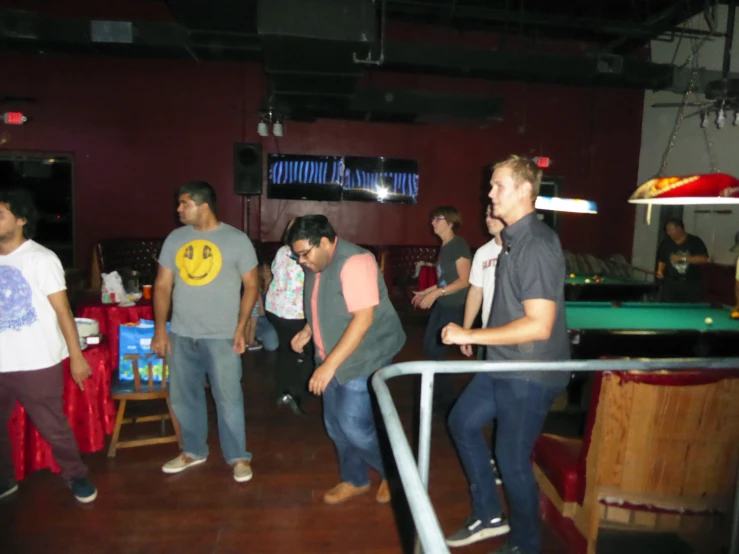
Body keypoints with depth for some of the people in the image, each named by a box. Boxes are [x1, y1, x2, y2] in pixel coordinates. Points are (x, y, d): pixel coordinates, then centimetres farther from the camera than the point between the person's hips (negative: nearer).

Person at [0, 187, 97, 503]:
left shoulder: (41, 258, -8)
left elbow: (62, 310, -9)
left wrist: (76, 356, -10)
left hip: (37, 363, -5)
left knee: (52, 426, 7)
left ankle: (76, 475, 28)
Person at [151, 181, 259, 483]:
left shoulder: (236, 239, -7)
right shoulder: (175, 239, 5)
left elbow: (251, 285, -4)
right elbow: (163, 285, 7)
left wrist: (240, 327, -10)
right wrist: (160, 328, 1)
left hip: (222, 336, -4)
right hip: (181, 335, 5)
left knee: (228, 398, 2)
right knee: (183, 397, 15)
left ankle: (238, 456, 20)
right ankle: (193, 451, 35)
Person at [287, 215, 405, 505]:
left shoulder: (354, 262, -22)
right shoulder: (316, 265, 6)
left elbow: (363, 319, -28)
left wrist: (329, 364, -28)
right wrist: (308, 330, 5)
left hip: (363, 359, -9)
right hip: (333, 359, 9)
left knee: (355, 426, -7)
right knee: (336, 424, 13)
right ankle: (355, 480, 33)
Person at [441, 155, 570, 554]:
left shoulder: (537, 244, -22)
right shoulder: (513, 238, 7)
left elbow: (538, 325, -28)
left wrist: (470, 336, -24)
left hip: (529, 374, -10)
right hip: (503, 364, 10)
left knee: (512, 460, 4)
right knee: (462, 422, 19)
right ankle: (488, 516, 33)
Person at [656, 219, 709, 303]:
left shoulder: (695, 241, -1)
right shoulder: (666, 243, 7)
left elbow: (704, 259, -10)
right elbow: (662, 260, 14)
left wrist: (683, 258, -17)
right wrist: (660, 271, -6)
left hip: (692, 284, -1)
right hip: (671, 283, 2)